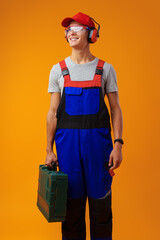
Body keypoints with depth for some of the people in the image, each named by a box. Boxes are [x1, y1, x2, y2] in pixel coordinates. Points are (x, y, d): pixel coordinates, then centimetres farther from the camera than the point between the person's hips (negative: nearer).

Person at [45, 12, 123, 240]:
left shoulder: (105, 69, 6)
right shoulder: (58, 69, 8)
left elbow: (115, 108, 5)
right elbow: (53, 113, 7)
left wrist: (118, 144, -5)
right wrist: (49, 150, 2)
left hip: (98, 139, 0)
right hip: (67, 140, 1)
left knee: (100, 198, 5)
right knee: (72, 200, 6)